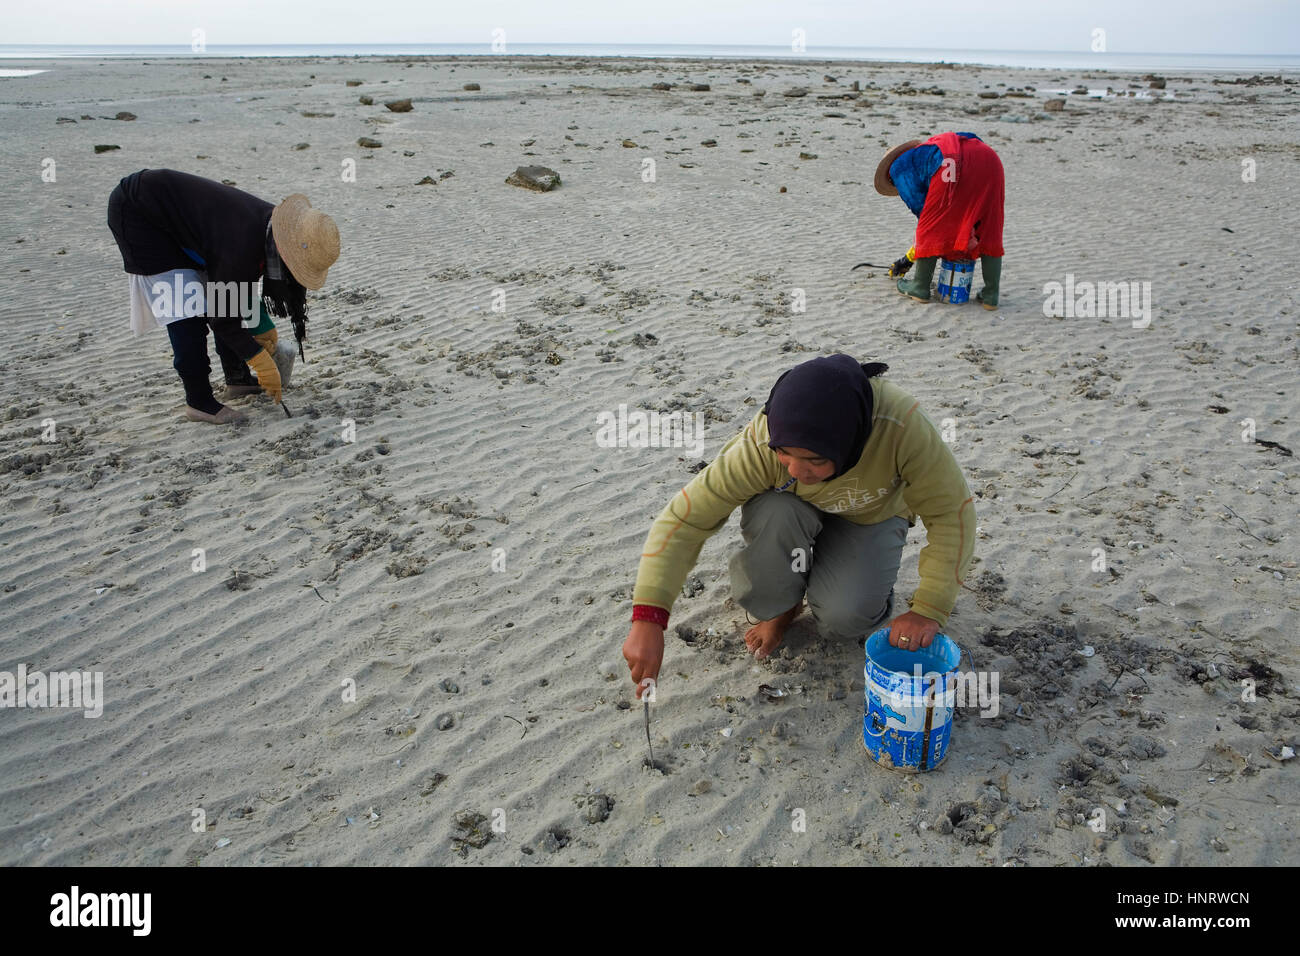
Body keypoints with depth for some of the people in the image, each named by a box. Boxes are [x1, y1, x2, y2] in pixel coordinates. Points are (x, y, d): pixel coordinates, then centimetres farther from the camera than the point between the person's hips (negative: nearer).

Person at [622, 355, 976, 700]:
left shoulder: (901, 424, -40)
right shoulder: (759, 445, -37)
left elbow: (950, 512, -28)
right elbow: (684, 519, -35)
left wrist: (927, 611, -32)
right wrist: (648, 620, -42)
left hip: (872, 516, -1)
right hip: (799, 512, 1)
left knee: (842, 618, -26)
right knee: (774, 513, -35)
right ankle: (782, 606, -5)